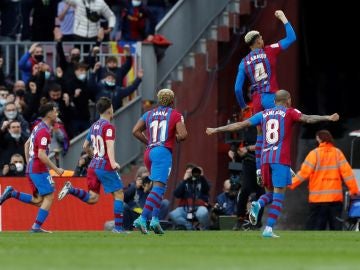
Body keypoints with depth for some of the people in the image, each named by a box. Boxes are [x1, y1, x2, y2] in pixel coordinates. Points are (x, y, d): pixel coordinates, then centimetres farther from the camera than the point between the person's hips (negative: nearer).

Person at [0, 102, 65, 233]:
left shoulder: (38, 127, 13)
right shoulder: (44, 131, -17)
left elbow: (27, 144, 25)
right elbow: (41, 155, -23)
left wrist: (29, 164, 28)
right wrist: (56, 169, -17)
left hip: (31, 168, 9)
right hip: (39, 169, -9)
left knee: (38, 200, 13)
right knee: (49, 197, -5)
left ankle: (12, 193, 7)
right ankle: (37, 226, -8)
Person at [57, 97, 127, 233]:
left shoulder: (94, 126, 15)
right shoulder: (108, 126, -9)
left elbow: (85, 146, 23)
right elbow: (110, 145, -25)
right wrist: (113, 162, -37)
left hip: (93, 166, 7)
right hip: (105, 167, -7)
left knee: (92, 198, 7)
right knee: (119, 194, 2)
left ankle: (71, 189, -13)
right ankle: (118, 227, -2)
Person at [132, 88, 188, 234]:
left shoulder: (149, 114, 16)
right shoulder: (175, 115, 2)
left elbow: (136, 131, 8)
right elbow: (183, 134, -10)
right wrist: (175, 139, 11)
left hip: (149, 152, 6)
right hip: (163, 152, -6)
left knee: (160, 186, 18)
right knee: (158, 187, -11)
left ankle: (155, 219, 7)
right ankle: (142, 219, -25)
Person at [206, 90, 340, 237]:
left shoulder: (264, 114, 16)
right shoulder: (289, 113, 5)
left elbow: (240, 124, 16)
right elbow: (307, 118, -13)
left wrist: (216, 130, 22)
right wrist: (328, 118, -20)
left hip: (265, 159, 4)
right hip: (281, 159, -4)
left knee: (270, 193, 17)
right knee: (278, 196, -2)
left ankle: (258, 204, -16)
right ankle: (268, 229, -13)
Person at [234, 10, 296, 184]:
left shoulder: (244, 62, 9)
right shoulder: (269, 52, -1)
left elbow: (237, 88, 5)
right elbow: (291, 38, 2)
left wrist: (242, 106, 20)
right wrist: (283, 18, 12)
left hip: (257, 100, 4)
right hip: (271, 97, -4)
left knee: (261, 135, 13)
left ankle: (259, 169, 11)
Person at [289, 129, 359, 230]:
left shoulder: (315, 153, -4)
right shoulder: (337, 153, 6)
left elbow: (304, 172, -9)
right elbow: (347, 172, 1)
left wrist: (291, 184, -2)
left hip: (318, 199, -3)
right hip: (336, 197, 3)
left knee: (315, 227, -2)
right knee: (336, 226, 6)